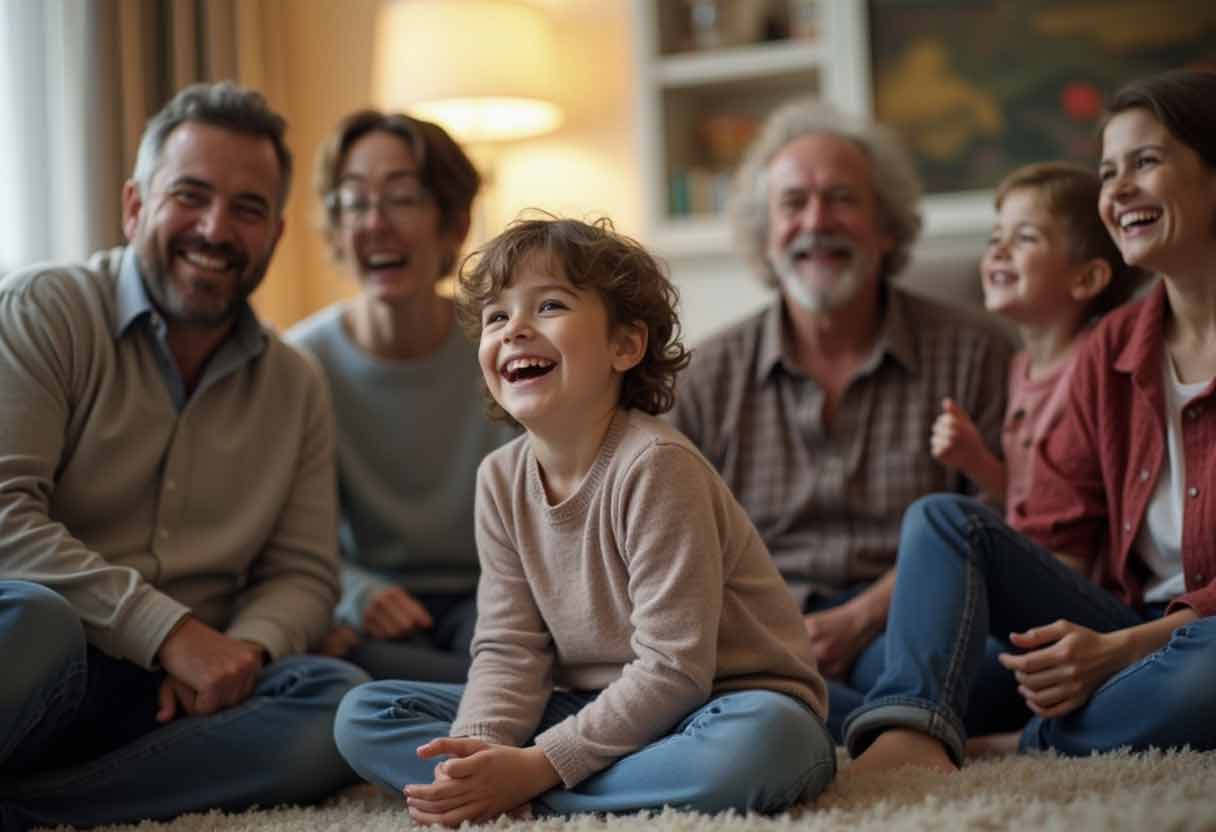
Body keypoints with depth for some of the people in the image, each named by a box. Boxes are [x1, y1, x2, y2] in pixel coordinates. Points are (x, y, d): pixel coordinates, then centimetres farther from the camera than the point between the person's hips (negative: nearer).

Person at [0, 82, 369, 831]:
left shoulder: (296, 388, 14)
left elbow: (303, 572, 12)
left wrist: (243, 647, -12)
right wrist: (168, 628, -19)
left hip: (180, 696, 5)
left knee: (340, 700, -26)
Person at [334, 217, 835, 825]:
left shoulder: (654, 465, -22)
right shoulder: (501, 478, -1)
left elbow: (673, 670, -23)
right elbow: (508, 648, -3)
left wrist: (538, 766, -25)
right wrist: (482, 750, -23)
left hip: (717, 705, -5)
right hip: (596, 711, 5)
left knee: (757, 742, -41)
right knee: (364, 715, -4)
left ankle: (527, 802, -24)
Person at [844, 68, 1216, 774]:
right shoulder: (1112, 349, 10)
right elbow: (1054, 528, 7)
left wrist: (1119, 649, -23)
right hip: (1125, 629, 6)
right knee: (942, 517, -9)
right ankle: (913, 732, -33)